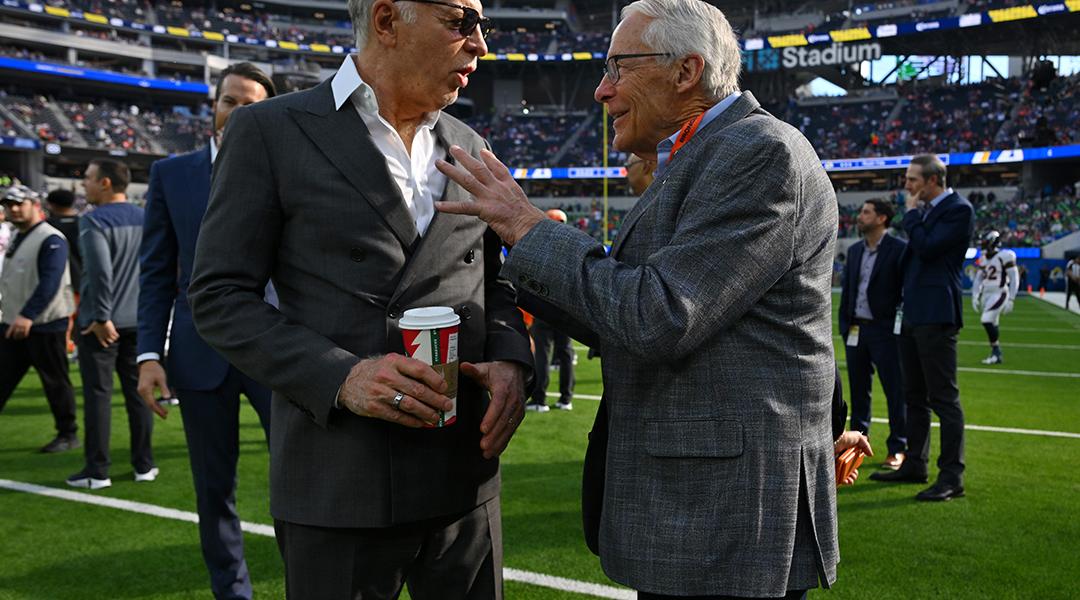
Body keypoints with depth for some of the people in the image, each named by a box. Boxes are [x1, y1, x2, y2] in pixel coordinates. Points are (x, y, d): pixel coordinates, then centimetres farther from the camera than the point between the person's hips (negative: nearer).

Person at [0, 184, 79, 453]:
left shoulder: (51, 239, -13)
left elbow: (50, 283, -24)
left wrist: (28, 315, -32)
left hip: (45, 324, -8)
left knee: (55, 382, 1)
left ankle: (68, 435, 13)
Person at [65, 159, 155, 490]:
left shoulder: (93, 221, -11)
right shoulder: (145, 219, 9)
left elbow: (100, 272, -21)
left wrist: (101, 317, -17)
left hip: (100, 323, -6)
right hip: (139, 320, 6)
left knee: (97, 393, 1)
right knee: (137, 391, 10)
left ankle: (97, 471, 5)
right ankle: (144, 465, 15)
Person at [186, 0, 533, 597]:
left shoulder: (468, 147, 11)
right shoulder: (269, 130, -4)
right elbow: (219, 297, -6)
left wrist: (511, 359, -4)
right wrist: (341, 377, -19)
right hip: (340, 482, -4)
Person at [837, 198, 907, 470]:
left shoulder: (899, 249, -7)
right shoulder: (854, 250, 12)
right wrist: (845, 326, 10)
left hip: (885, 330, -6)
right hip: (856, 330, 6)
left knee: (896, 391, 0)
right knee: (858, 390, 13)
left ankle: (898, 449, 9)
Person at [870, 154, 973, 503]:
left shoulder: (959, 209, -10)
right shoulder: (925, 211, 16)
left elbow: (927, 248, -20)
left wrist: (911, 214, -8)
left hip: (936, 315, -10)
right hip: (913, 314, 10)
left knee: (944, 396, -6)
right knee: (915, 396, 15)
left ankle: (952, 477, -2)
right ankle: (915, 466, 24)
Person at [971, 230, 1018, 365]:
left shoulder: (1005, 256, -11)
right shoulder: (985, 259, 11)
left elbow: (1014, 279, -11)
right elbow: (978, 279, 15)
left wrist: (1010, 300, -14)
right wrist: (975, 297, 6)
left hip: (999, 294, -8)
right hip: (986, 295, 8)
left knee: (987, 320, -19)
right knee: (992, 325, 11)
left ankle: (996, 352, -8)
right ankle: (996, 355, 18)